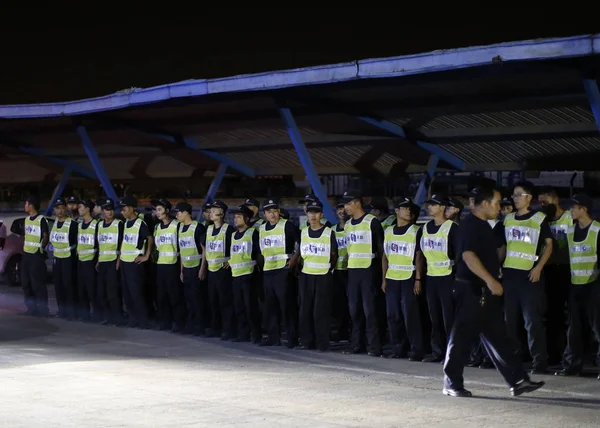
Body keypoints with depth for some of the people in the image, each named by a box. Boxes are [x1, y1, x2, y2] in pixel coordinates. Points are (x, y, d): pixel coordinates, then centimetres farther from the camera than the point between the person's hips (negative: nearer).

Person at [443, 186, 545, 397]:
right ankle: (452, 384, 5)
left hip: (485, 291, 10)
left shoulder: (483, 225, 16)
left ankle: (517, 380, 11)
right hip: (472, 290, -10)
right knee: (462, 337, -3)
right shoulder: (470, 224, -15)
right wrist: (490, 280, -28)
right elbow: (468, 255, -25)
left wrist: (492, 281, 23)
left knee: (497, 336, 9)